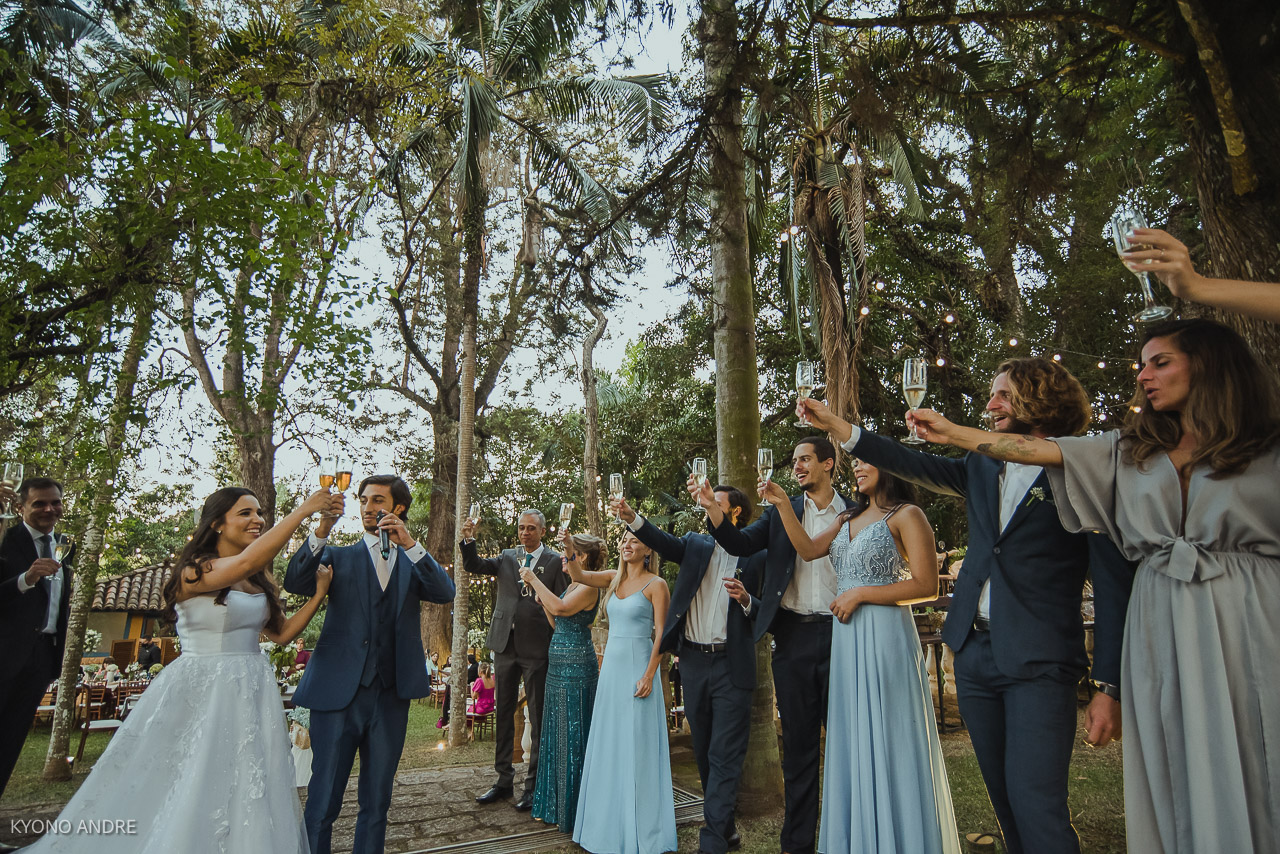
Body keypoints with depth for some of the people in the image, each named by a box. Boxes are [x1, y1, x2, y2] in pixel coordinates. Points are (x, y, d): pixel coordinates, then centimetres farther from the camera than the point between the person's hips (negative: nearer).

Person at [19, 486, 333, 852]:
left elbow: (282, 632, 8)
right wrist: (303, 510, -30)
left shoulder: (260, 582, 9)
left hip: (249, 694, 6)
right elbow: (246, 562, -32)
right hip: (199, 694, -6)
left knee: (246, 800, 10)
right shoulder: (196, 572, -13)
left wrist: (319, 591, -5)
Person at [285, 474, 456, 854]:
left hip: (390, 698, 2)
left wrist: (410, 544, -21)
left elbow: (446, 592, -9)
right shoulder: (339, 556, 8)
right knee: (323, 803, 3)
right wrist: (322, 530, -25)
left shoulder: (413, 563, 10)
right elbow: (294, 583, -10)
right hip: (339, 693, -1)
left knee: (376, 804, 13)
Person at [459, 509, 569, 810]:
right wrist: (469, 540, -15)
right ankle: (504, 780, 25)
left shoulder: (555, 562, -2)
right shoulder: (507, 557, 10)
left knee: (538, 718, 3)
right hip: (505, 645, 5)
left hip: (537, 648, -4)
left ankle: (534, 785, 14)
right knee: (503, 714, 13)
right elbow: (473, 566, 1)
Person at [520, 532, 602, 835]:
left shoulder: (589, 587, -14)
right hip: (559, 665, 10)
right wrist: (539, 593, 10)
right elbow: (556, 622, 14)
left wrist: (534, 580, -21)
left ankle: (575, 811, 13)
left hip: (575, 667, -9)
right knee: (556, 734, 16)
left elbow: (559, 608, -30)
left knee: (572, 735, 0)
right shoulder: (572, 585, 14)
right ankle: (555, 805, 29)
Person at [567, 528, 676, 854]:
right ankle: (611, 826, 26)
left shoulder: (656, 584, -6)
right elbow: (578, 575, -4)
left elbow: (661, 634, -10)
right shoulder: (614, 578, 10)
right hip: (611, 667, 6)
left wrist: (649, 675, -17)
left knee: (637, 746, -1)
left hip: (637, 670, -6)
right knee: (608, 744, 12)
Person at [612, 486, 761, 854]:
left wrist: (746, 599, -20)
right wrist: (632, 517, -25)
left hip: (731, 666, -4)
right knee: (704, 752, 14)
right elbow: (664, 542, -9)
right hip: (694, 662, 4)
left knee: (725, 755, -3)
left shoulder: (755, 556, 0)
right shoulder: (696, 544, 10)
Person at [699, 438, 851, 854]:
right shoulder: (781, 512, 8)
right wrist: (712, 508, -21)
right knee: (798, 744, 11)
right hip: (793, 637, 2)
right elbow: (741, 543, -5)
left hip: (841, 634, -2)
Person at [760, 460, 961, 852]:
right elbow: (808, 549, 5)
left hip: (884, 634, -7)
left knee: (886, 738, 0)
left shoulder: (906, 515, -6)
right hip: (847, 637, 7)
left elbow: (926, 586, -12)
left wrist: (860, 593, -14)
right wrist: (783, 505, -3)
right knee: (853, 740, 12)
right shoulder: (848, 519, 16)